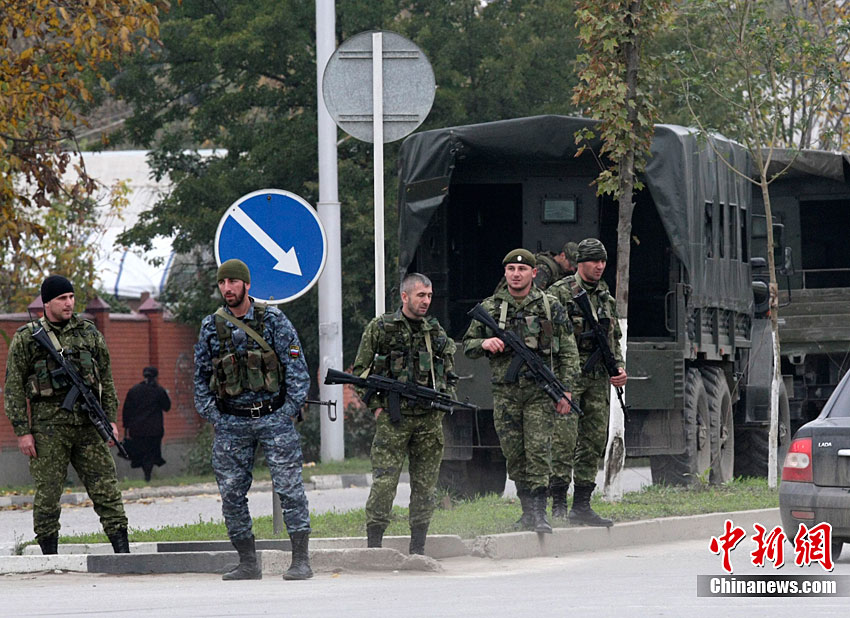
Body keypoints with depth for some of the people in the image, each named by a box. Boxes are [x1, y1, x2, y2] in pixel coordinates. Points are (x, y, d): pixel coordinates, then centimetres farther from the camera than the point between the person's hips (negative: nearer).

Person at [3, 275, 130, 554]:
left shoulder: (89, 332, 12)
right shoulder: (26, 338, 2)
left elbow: (106, 379, 17)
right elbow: (13, 388, 1)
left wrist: (111, 420, 9)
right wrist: (22, 431, -6)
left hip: (88, 425, 3)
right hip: (49, 425, -3)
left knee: (105, 486, -1)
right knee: (47, 492, -1)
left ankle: (122, 550, 0)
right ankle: (50, 560, 6)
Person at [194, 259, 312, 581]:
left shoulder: (273, 320, -1)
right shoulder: (210, 327, 6)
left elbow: (296, 367, -1)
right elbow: (201, 376, 14)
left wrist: (288, 411, -8)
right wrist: (212, 416, 4)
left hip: (273, 417, -3)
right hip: (231, 423, 3)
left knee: (289, 488, -8)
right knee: (232, 494, 2)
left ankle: (301, 560, -5)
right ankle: (248, 563, 11)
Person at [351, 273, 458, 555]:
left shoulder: (436, 331, 13)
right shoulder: (380, 327, 1)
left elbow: (449, 374, 21)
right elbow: (360, 370, 4)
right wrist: (376, 404, -4)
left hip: (430, 418, 4)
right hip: (393, 418, -4)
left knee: (425, 484, 4)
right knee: (384, 482, -10)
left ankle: (418, 549, 11)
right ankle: (373, 546, -7)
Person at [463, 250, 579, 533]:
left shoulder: (550, 307, 4)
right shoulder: (489, 307, 7)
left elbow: (569, 352, 6)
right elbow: (467, 346, 14)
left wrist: (565, 389, -3)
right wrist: (484, 344, -10)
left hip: (540, 392, -2)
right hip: (505, 392, 2)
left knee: (538, 450, -11)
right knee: (514, 454, 4)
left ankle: (539, 512, -10)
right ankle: (527, 510, 15)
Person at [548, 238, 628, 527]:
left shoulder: (606, 297, 17)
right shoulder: (560, 293, -3)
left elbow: (614, 339, 24)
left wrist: (619, 367, 7)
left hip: (598, 381, 7)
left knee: (594, 441, 6)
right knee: (565, 439, -13)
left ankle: (582, 505, 10)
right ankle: (559, 503, -12)